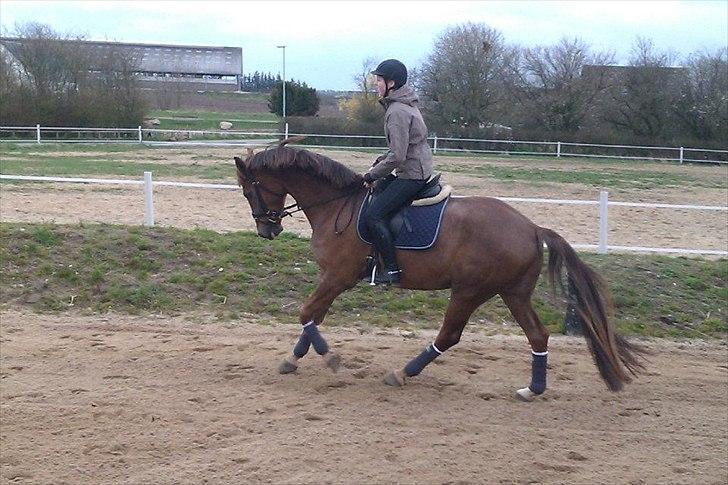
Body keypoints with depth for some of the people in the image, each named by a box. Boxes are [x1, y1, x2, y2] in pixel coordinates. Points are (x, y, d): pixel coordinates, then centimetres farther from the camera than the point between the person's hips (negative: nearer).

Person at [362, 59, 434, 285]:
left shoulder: (397, 112, -20)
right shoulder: (406, 104, 13)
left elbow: (397, 156, -23)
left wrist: (372, 175, -11)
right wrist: (379, 163, 12)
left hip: (411, 175, -11)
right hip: (420, 169, 11)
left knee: (373, 215, -16)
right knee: (378, 189, 24)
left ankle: (392, 270, -15)